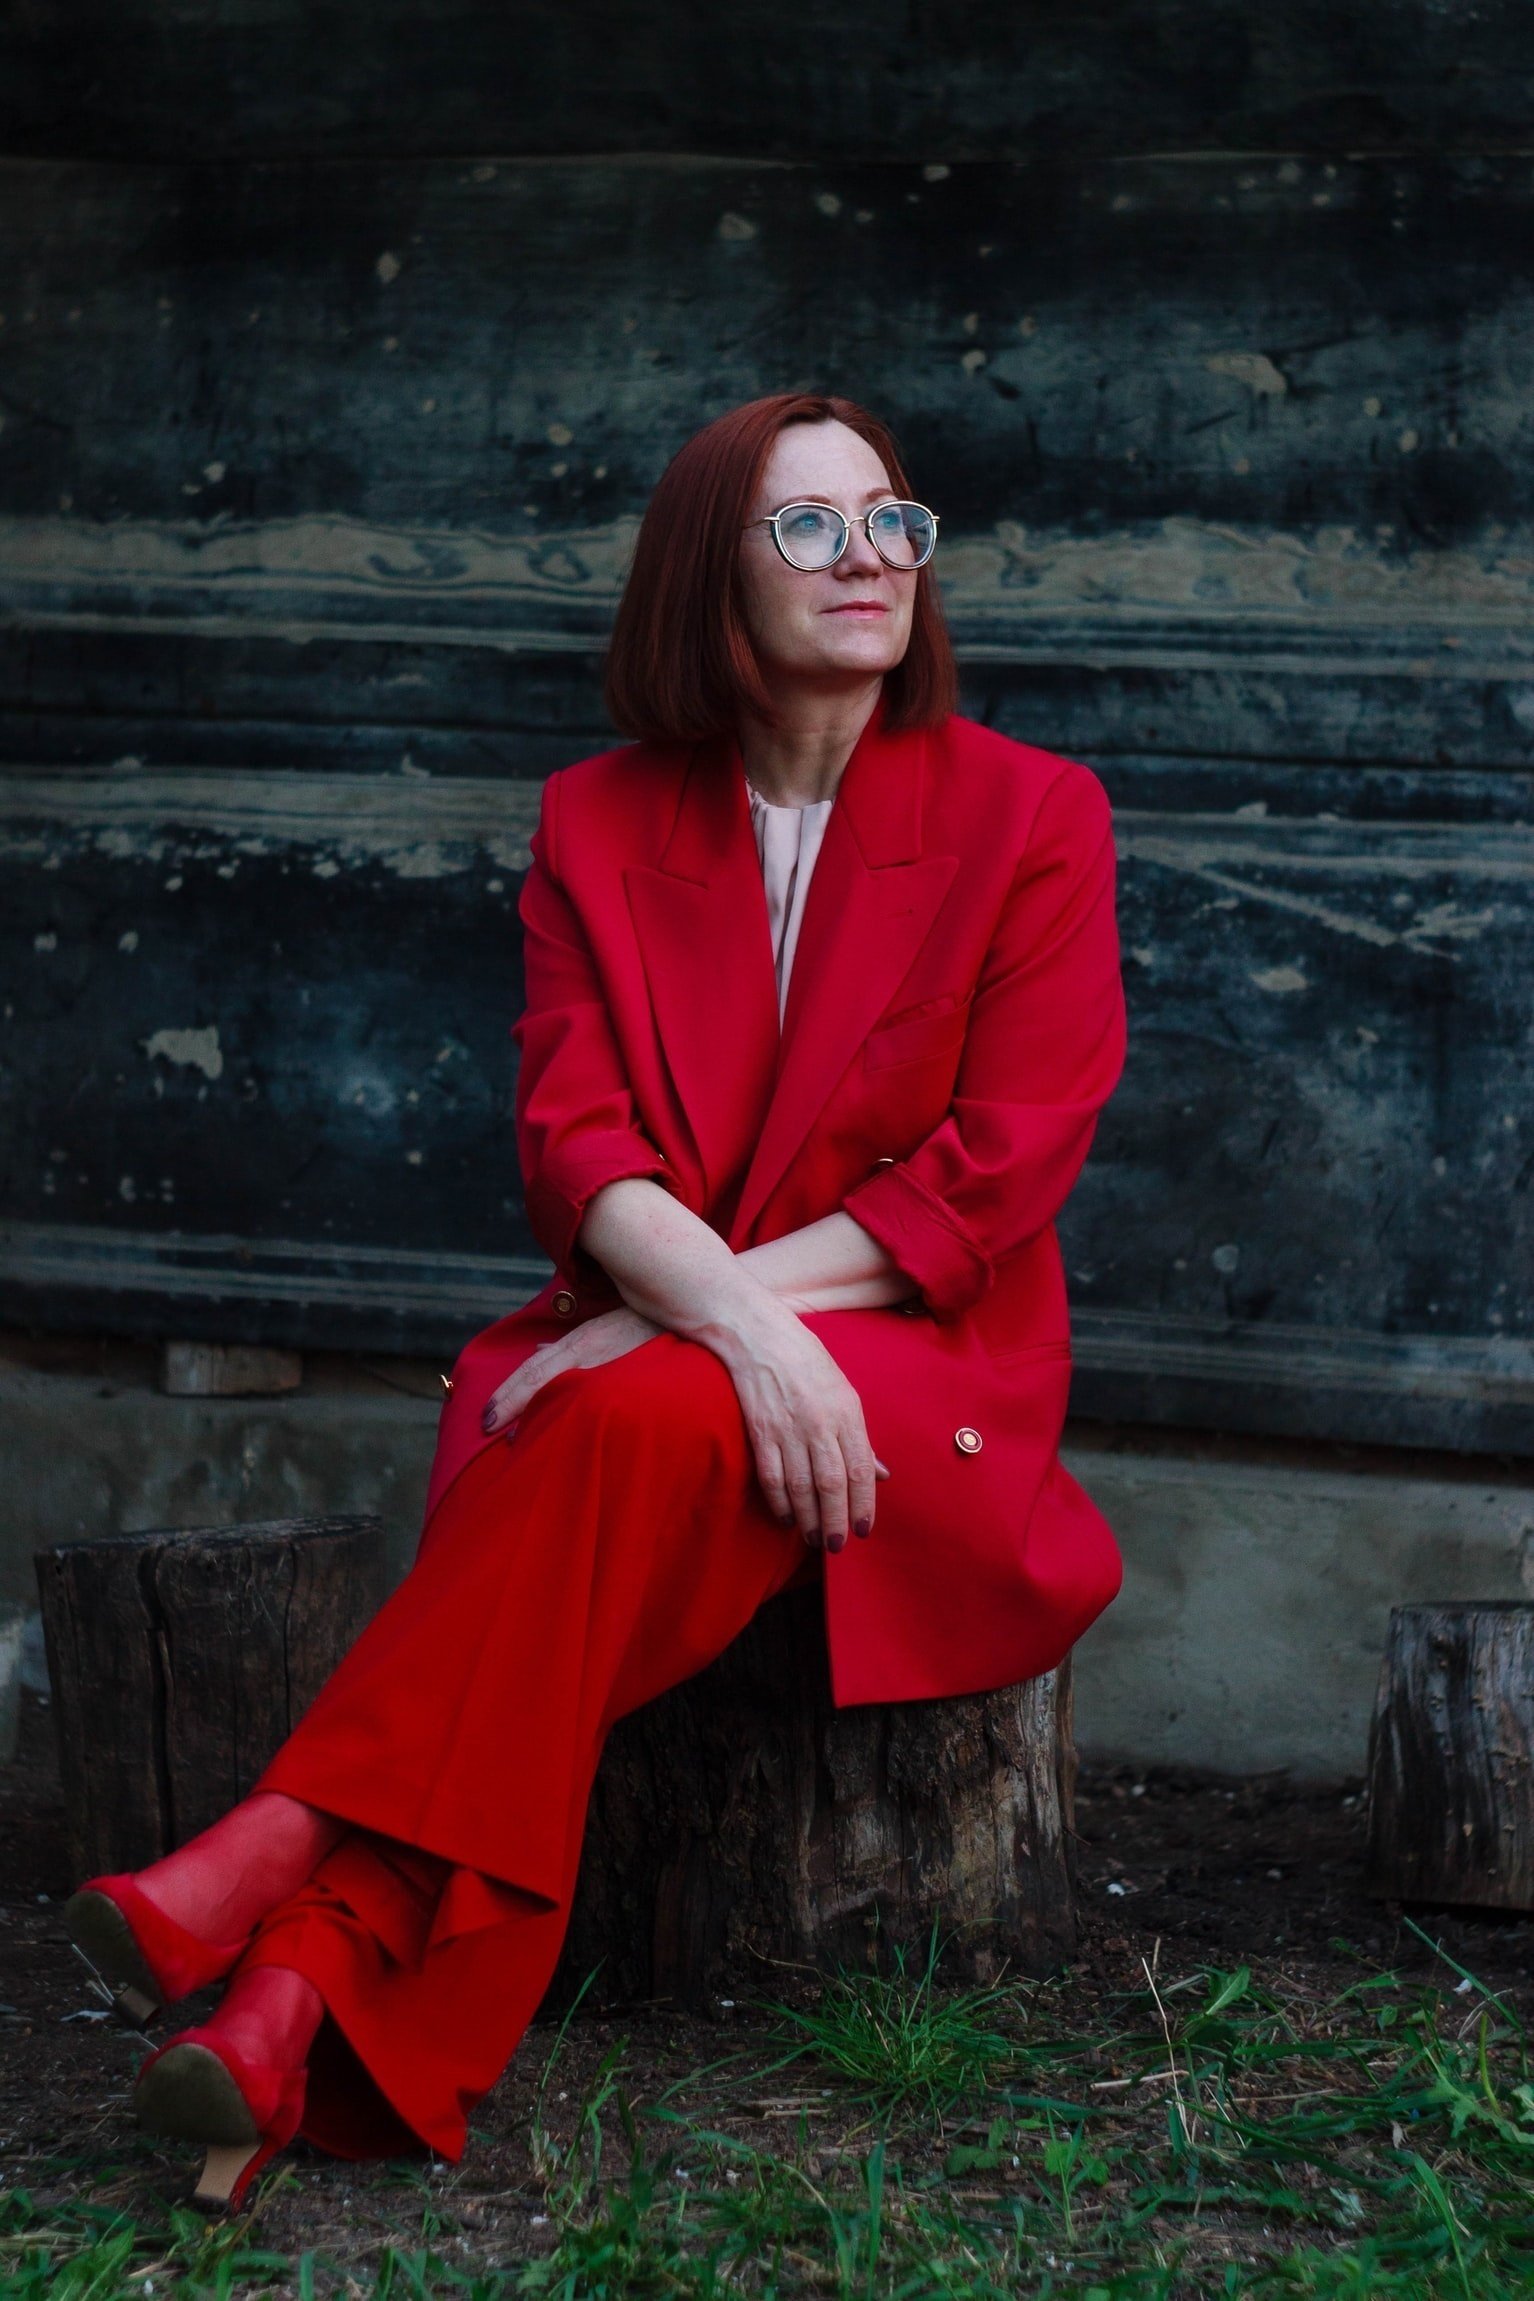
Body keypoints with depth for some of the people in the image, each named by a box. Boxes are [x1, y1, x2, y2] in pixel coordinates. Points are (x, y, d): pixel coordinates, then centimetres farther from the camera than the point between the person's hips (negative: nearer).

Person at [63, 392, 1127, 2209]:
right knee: (615, 1451, -34)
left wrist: (694, 1321, -17)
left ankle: (290, 1852, -36)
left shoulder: (1030, 816, -1)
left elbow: (998, 1170, -8)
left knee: (645, 1429, -35)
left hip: (924, 1362, -2)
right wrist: (740, 1321, -25)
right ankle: (322, 2004, -46)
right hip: (653, 1341, 2)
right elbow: (576, 1142, -3)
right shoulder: (599, 825, 7)